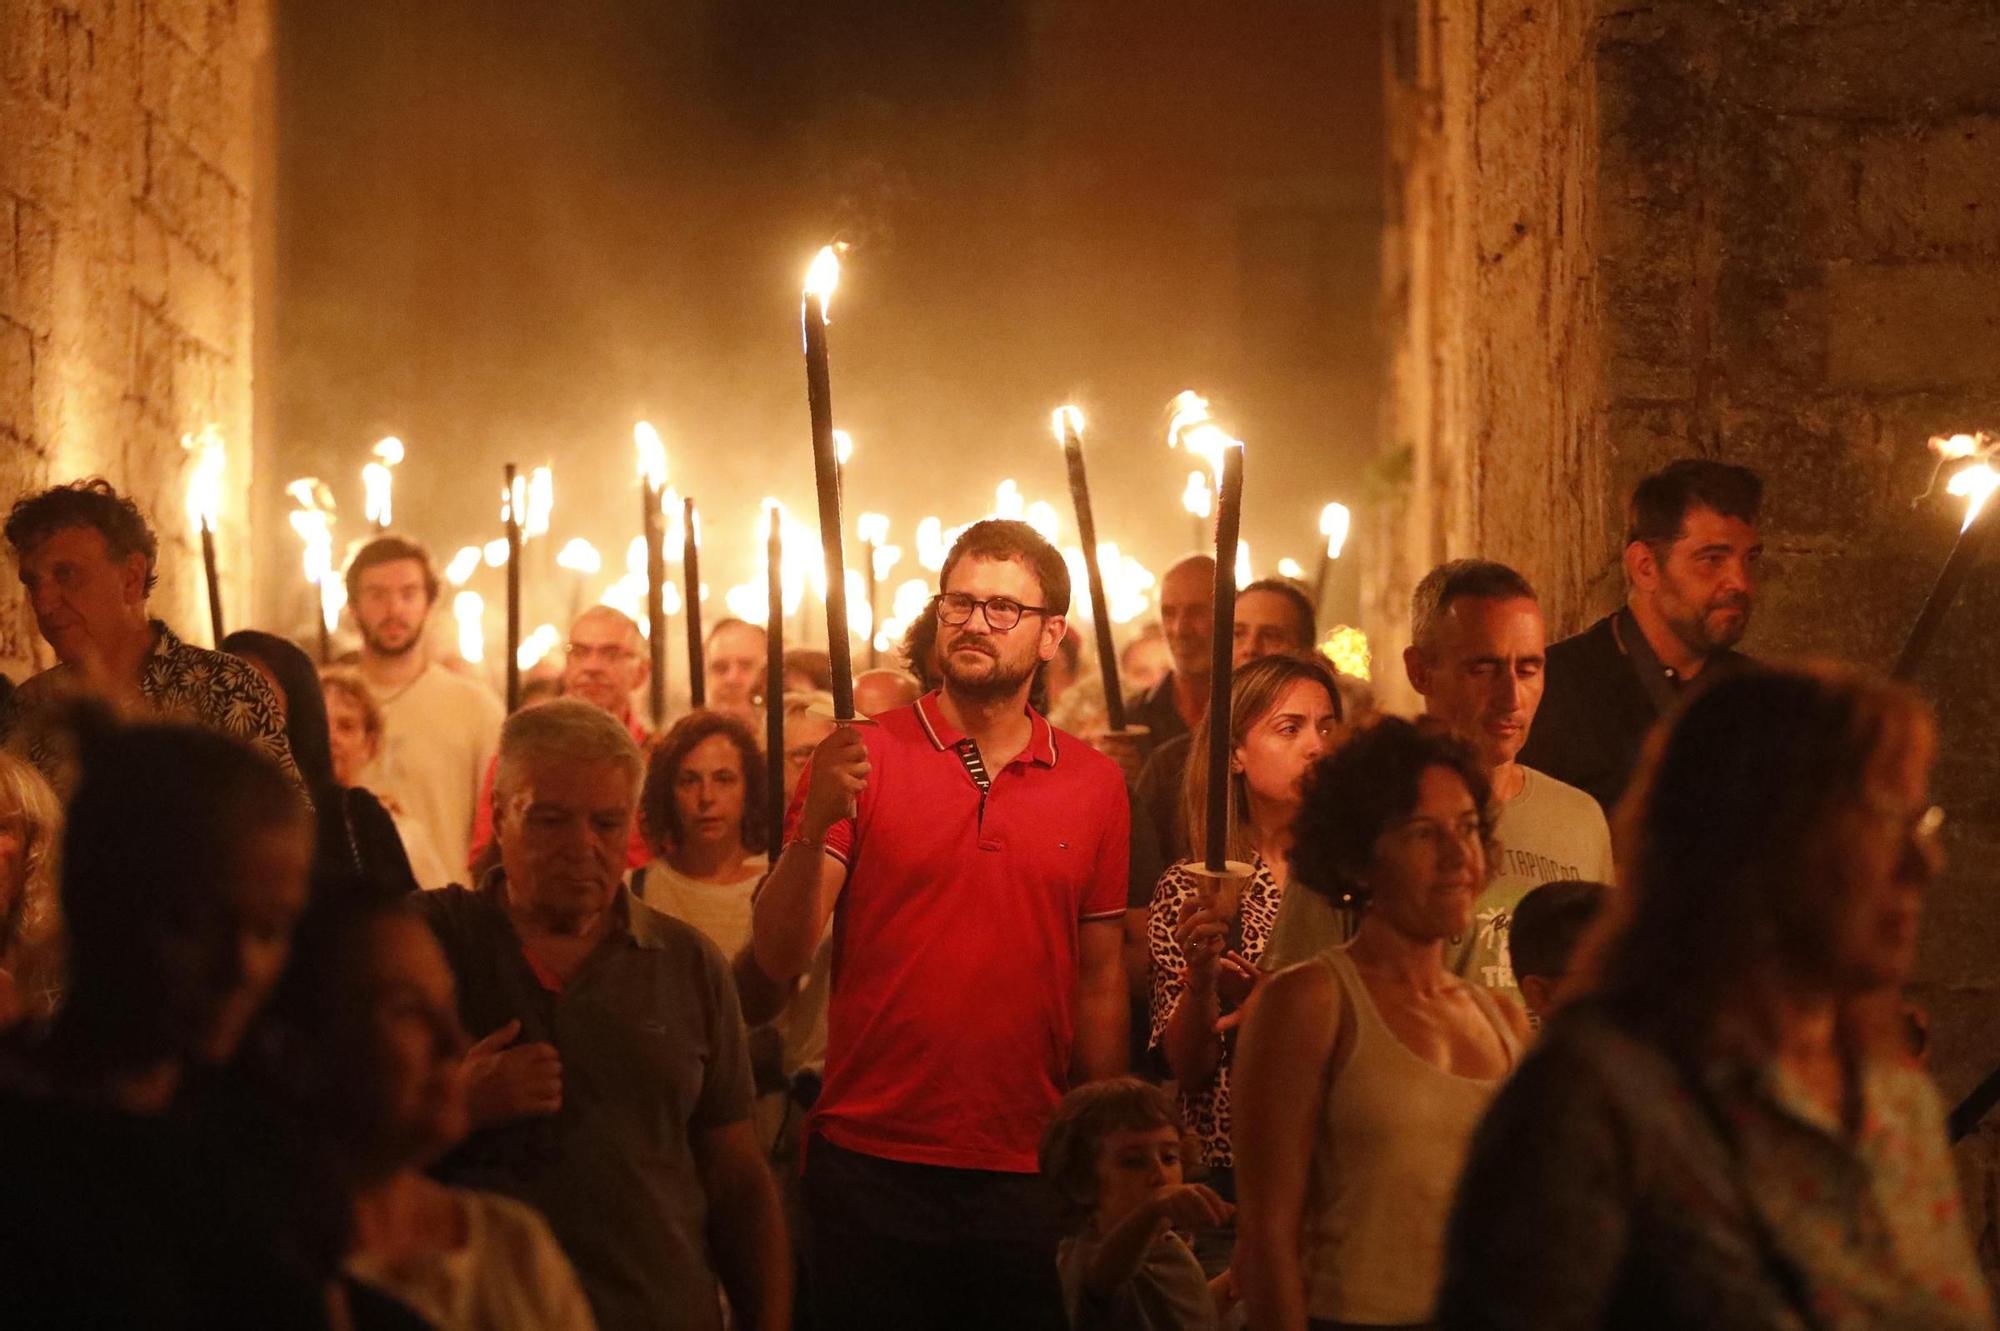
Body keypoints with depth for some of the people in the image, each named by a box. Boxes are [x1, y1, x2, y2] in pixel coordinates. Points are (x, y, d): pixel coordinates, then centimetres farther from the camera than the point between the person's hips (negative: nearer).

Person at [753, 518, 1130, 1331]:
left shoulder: (1094, 785, 6)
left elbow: (1099, 982, 12)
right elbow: (779, 959, -7)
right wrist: (814, 826, -23)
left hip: (1027, 1177, 2)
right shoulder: (862, 760, -1)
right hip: (871, 1166, -2)